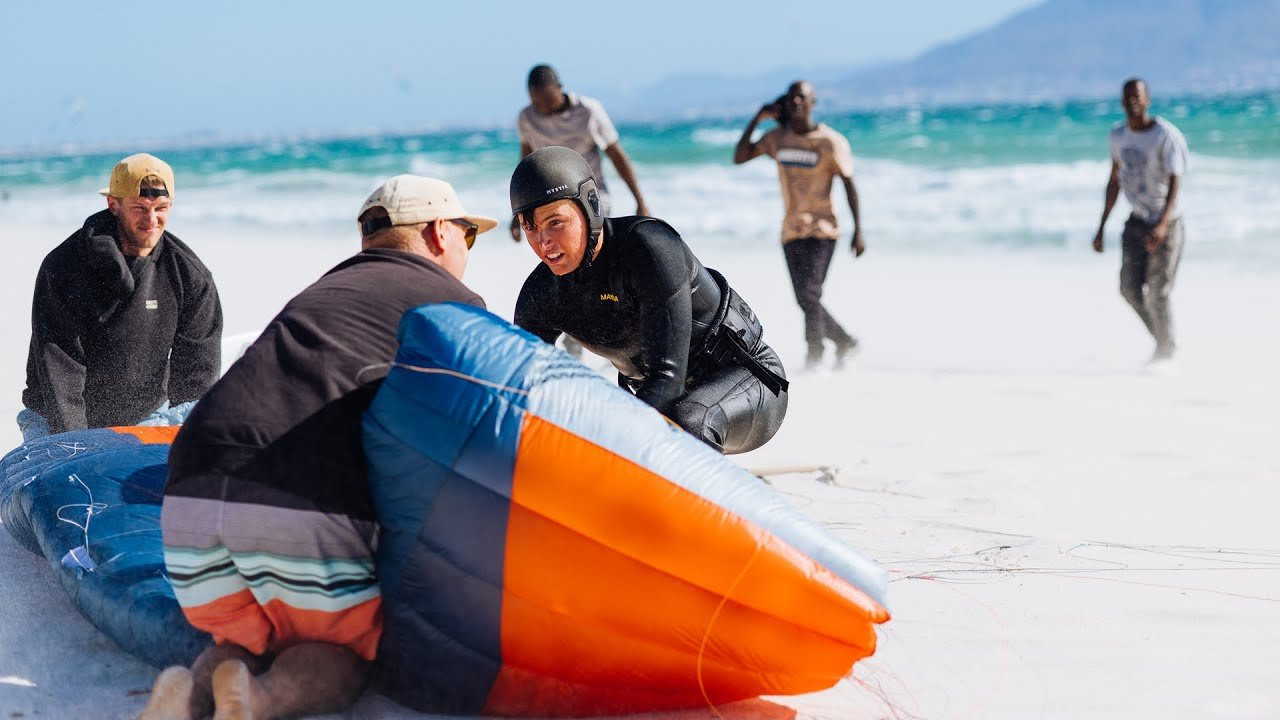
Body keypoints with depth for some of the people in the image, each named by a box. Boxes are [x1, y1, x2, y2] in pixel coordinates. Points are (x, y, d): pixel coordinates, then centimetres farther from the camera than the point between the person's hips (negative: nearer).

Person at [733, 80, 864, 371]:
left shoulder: (831, 142, -6)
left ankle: (814, 354, -10)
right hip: (791, 231, 5)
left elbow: (849, 185, -5)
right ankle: (845, 342, 28)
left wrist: (858, 231, -11)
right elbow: (739, 158, 4)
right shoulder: (777, 138, 7)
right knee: (805, 300, 8)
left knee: (810, 292, -19)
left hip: (822, 230, -5)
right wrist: (757, 119, 0)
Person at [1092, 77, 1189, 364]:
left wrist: (1162, 225, -40)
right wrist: (1101, 227, 11)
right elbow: (1114, 182, 13)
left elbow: (1175, 182, -26)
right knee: (1131, 288, -5)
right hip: (1137, 220, 5)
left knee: (1158, 293, -5)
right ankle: (1160, 337, 18)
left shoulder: (1167, 136, -17)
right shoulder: (1118, 135, 4)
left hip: (1166, 222, -5)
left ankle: (1166, 350, 15)